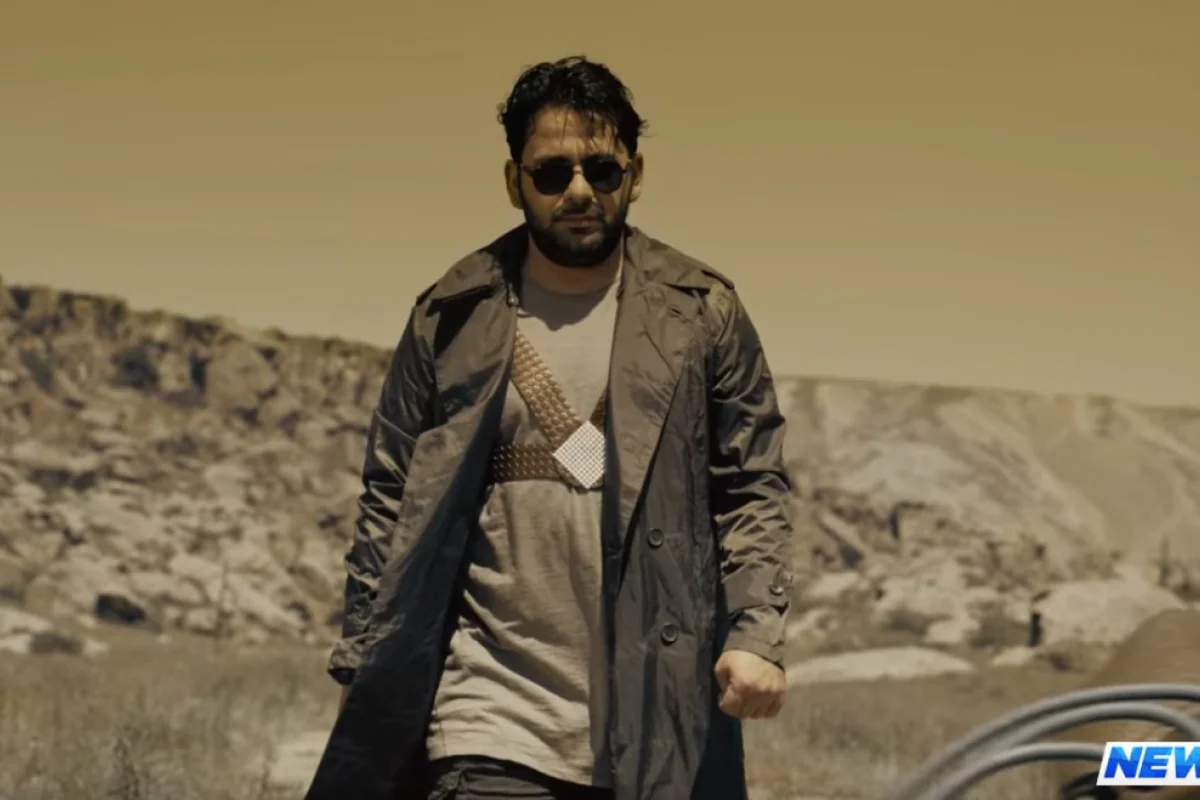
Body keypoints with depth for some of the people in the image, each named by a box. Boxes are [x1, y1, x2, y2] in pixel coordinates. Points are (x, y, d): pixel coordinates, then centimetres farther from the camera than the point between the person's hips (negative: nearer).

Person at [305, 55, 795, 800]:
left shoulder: (701, 314, 5)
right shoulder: (453, 318, 5)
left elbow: (753, 489, 4)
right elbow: (392, 504, 7)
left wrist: (757, 635, -10)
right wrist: (361, 665, 2)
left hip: (656, 723, 1)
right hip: (496, 718, -1)